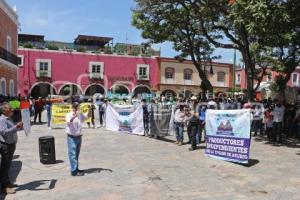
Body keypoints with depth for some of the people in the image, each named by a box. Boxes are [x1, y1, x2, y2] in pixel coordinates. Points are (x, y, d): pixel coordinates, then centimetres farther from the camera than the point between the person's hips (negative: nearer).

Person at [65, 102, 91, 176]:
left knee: (77, 154, 16)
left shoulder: (80, 115, 6)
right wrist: (75, 116, -49)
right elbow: (69, 121, -31)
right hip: (72, 137, -6)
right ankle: (74, 171, -4)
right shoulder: (69, 115, -11)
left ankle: (76, 168, 26)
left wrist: (90, 109, -6)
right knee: (72, 154, -5)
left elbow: (88, 116, 13)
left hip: (78, 136, 6)